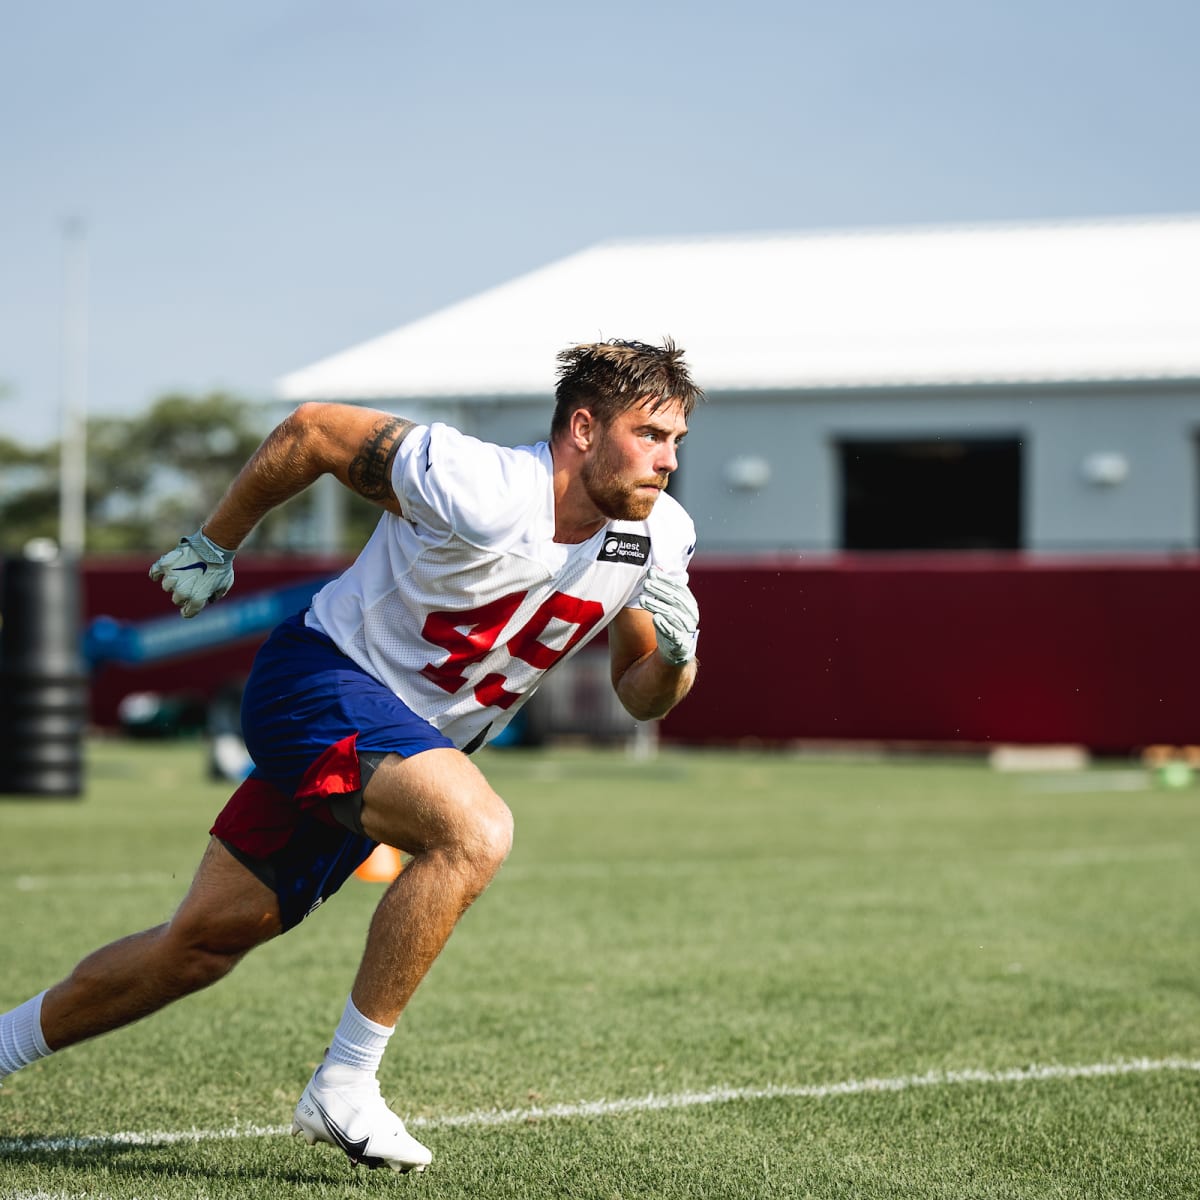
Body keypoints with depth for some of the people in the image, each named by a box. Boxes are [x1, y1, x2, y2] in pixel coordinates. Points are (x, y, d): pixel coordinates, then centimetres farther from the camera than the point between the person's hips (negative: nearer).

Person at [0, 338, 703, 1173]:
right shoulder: (477, 492, -27)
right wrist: (214, 544, -2)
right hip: (320, 680, -7)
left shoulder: (660, 538, -6)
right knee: (475, 830, -32)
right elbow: (314, 430, -14)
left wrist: (673, 657, -19)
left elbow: (638, 696, 5)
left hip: (416, 743, 7)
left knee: (207, 940, 9)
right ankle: (342, 1089, -22)